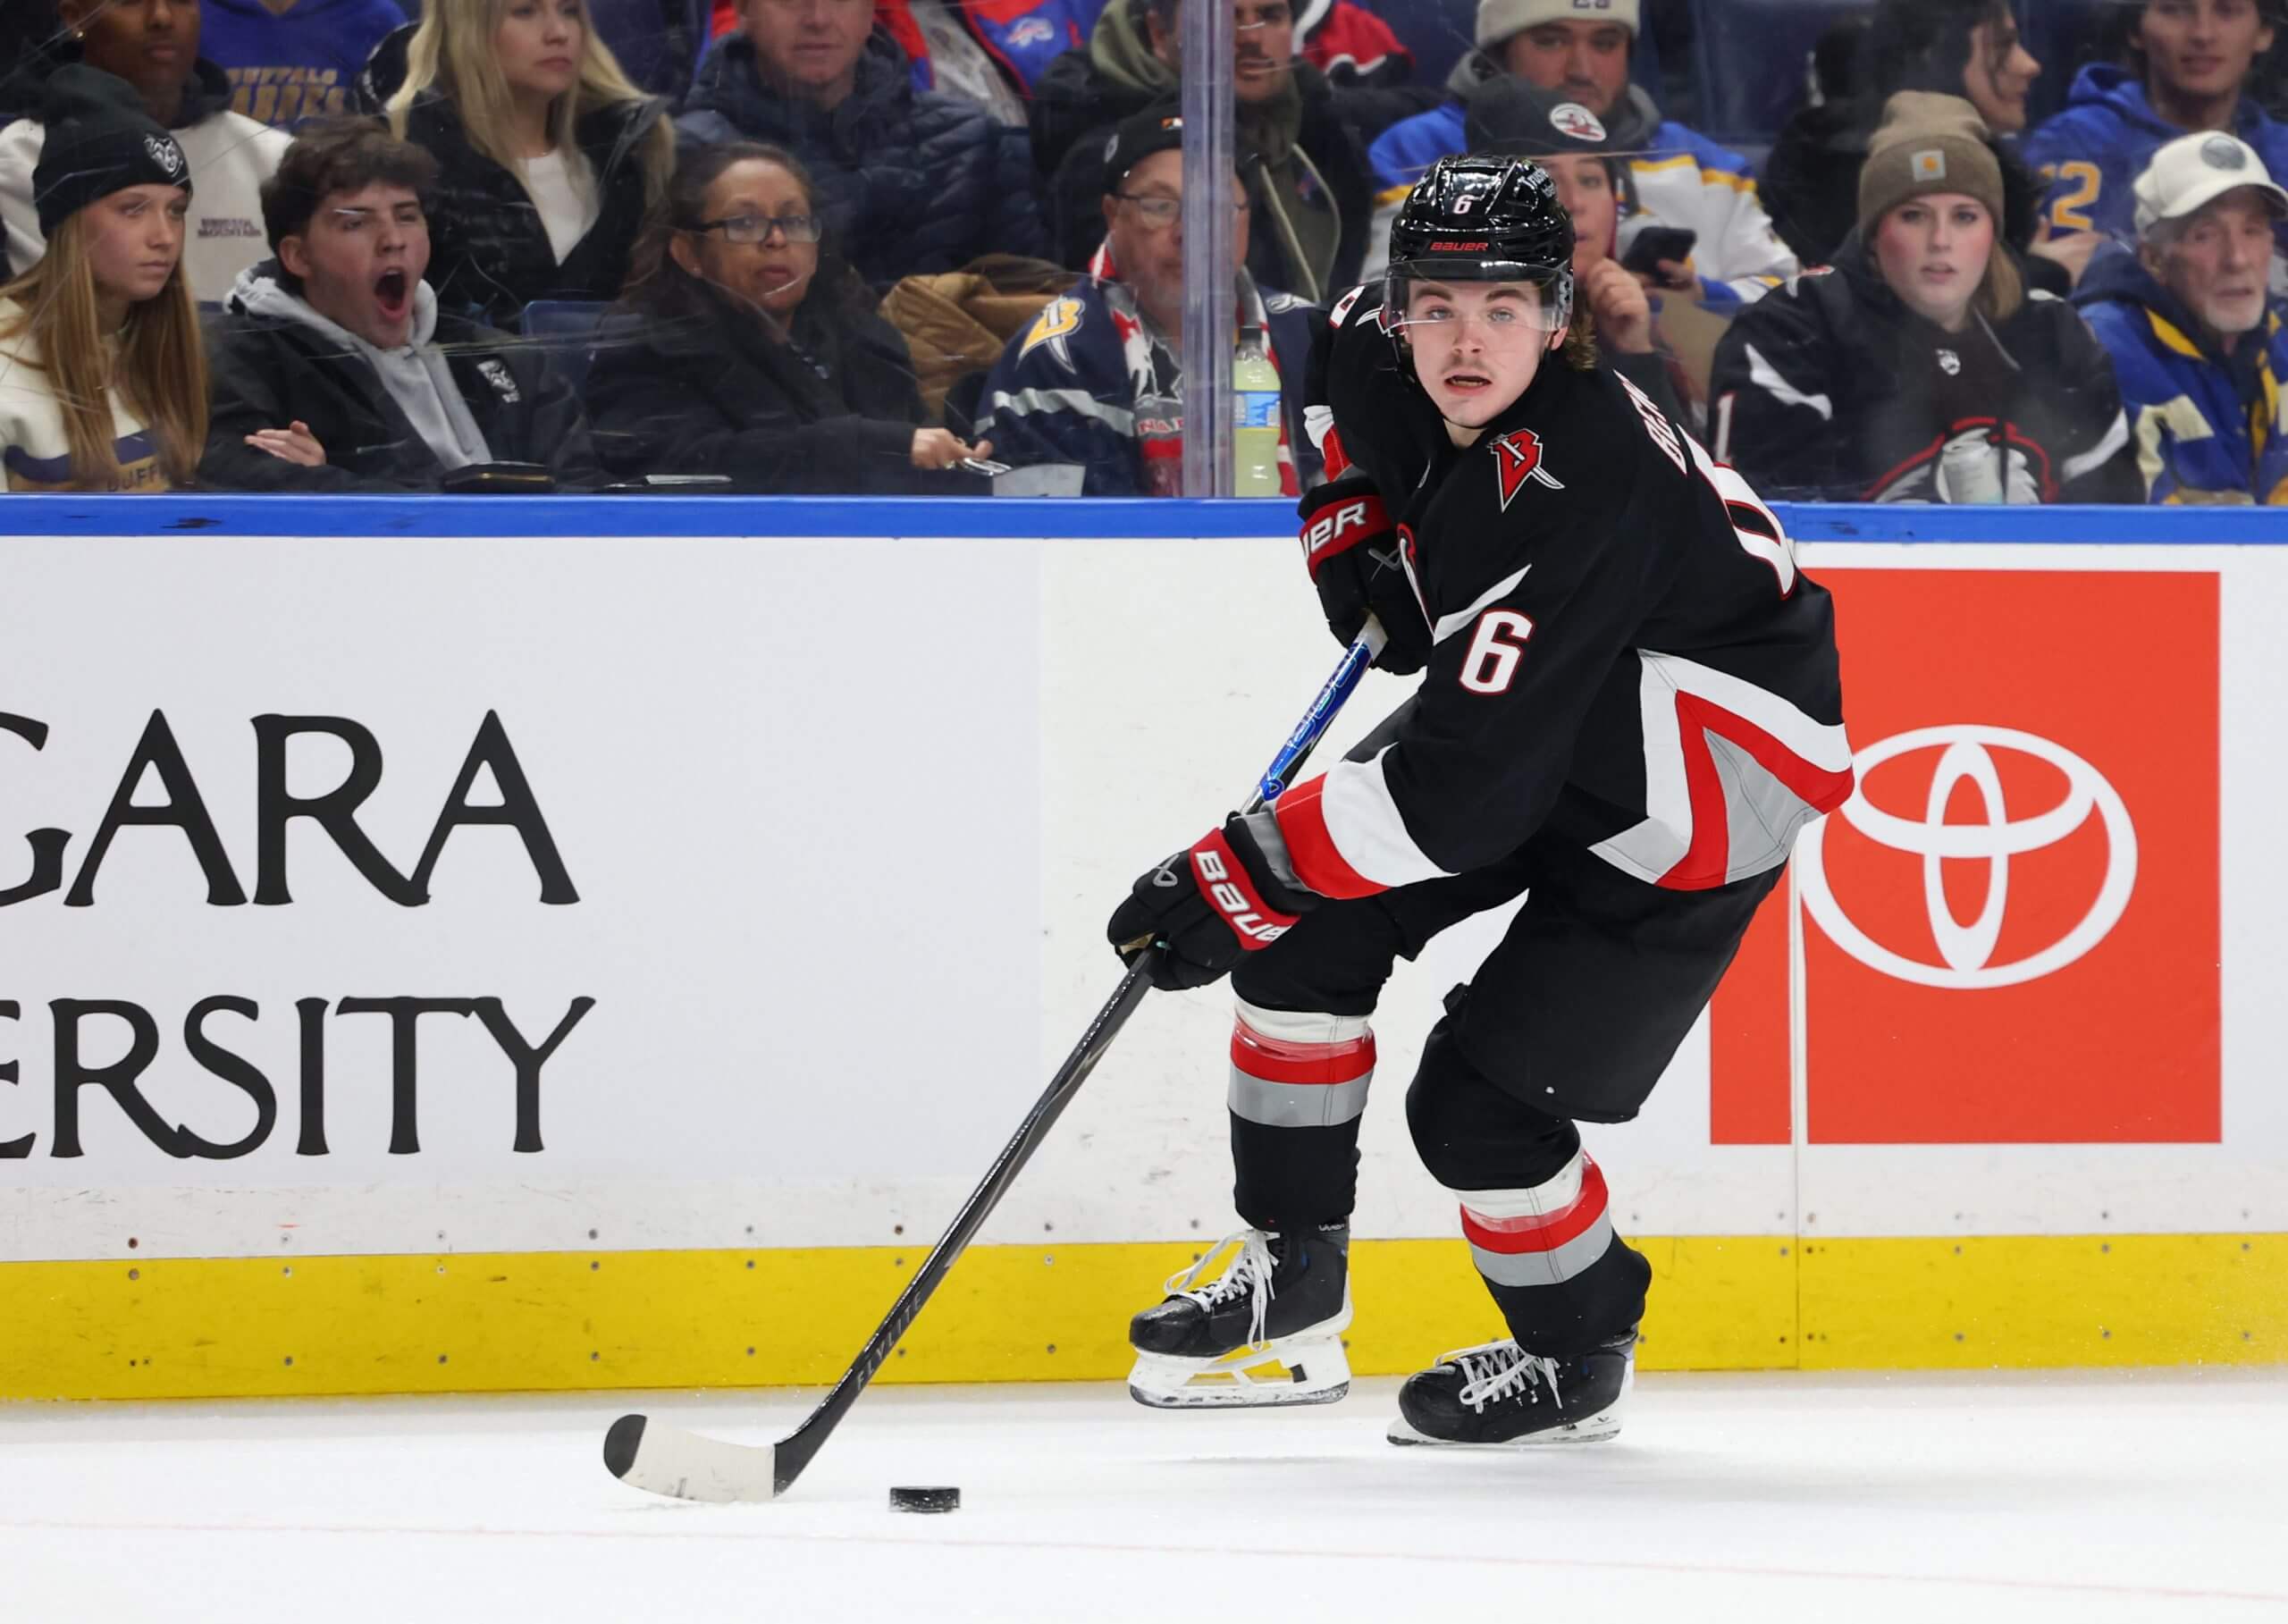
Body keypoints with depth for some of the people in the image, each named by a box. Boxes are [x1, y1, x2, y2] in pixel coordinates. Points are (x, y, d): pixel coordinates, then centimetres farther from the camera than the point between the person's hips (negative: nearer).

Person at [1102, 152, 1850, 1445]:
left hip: (1714, 783, -8)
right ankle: (1292, 1274, 12)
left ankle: (1580, 1351, 18)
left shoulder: (1580, 494, -37)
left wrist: (1237, 873, -35)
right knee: (1303, 921, -4)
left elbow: (1463, 787, -39)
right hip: (1515, 706, 8)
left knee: (1475, 1098, -11)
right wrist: (1352, 520, 3)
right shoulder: (1386, 357, -13)